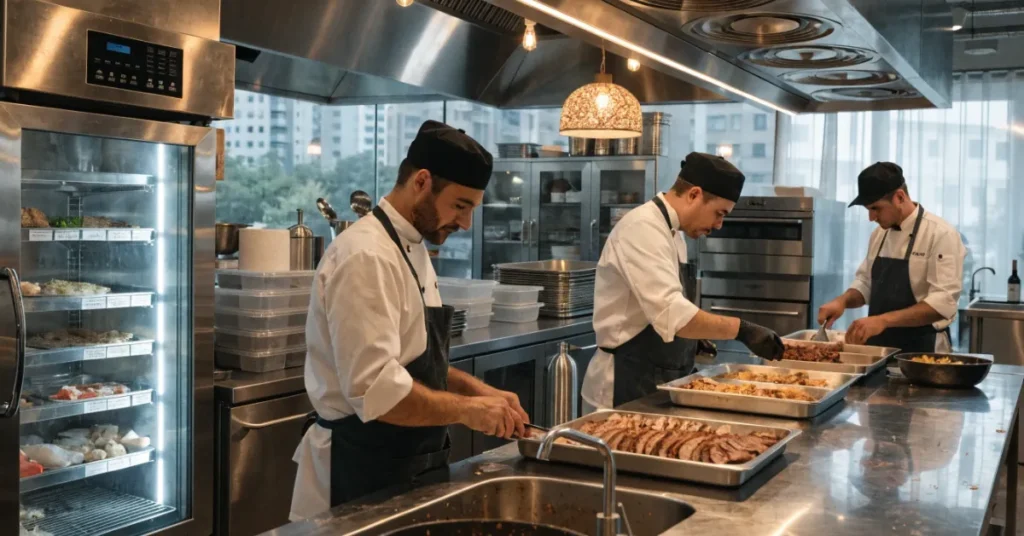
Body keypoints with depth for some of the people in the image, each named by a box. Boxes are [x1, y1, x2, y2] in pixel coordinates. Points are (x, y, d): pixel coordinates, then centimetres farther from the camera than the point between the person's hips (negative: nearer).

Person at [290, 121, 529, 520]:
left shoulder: (411, 248, 10)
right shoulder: (366, 257, -22)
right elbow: (376, 390, -29)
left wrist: (479, 391, 3)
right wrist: (466, 410, -20)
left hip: (406, 462, 9)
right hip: (365, 472, -9)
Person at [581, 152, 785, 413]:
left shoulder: (667, 231, 12)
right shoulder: (644, 229, -20)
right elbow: (672, 314, -31)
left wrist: (695, 339, 9)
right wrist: (742, 330, -27)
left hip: (654, 383, 10)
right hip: (628, 384, -10)